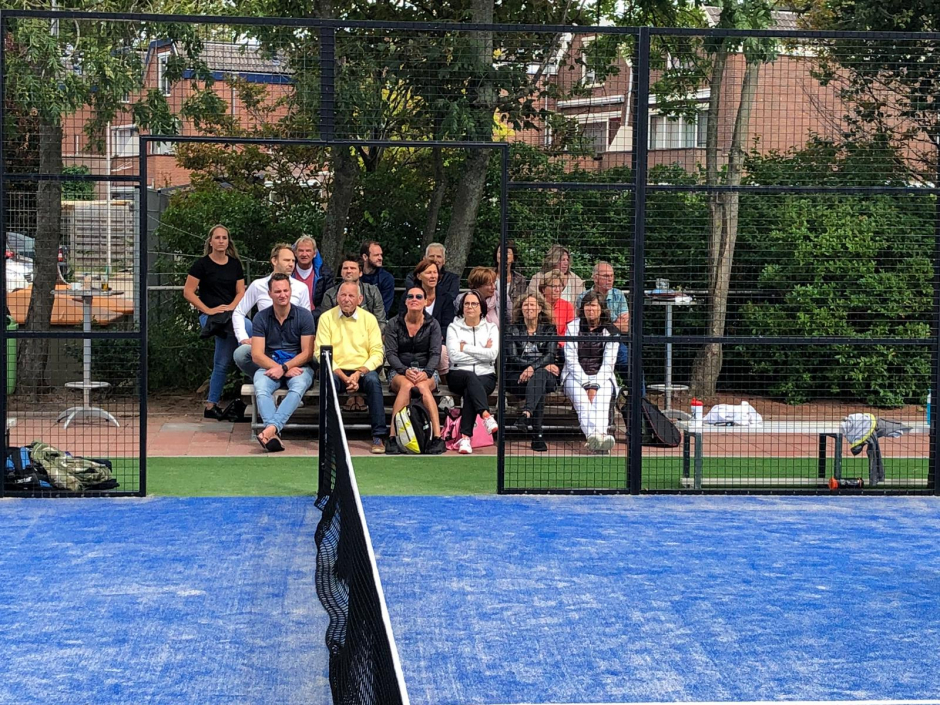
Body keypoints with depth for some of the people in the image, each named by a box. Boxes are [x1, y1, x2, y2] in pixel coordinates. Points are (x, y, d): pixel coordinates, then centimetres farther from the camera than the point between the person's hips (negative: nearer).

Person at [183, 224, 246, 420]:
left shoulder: (235, 264, 13)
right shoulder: (202, 264, 0)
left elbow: (241, 292, 11)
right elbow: (188, 292, -3)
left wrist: (231, 307, -9)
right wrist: (208, 310, -12)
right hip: (210, 316, -5)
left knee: (222, 364, 5)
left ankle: (211, 405, 14)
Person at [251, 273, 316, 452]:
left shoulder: (304, 315, 1)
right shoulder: (261, 318, 4)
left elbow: (307, 353, -3)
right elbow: (257, 355, -3)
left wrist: (284, 368, -17)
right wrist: (283, 369, -16)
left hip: (298, 366, -1)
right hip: (269, 367, 1)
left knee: (298, 387, -36)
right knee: (261, 389, -33)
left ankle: (271, 428, -53)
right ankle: (274, 434, -53)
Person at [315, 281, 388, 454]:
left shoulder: (369, 318, 5)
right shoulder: (326, 318, 1)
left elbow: (377, 353, 0)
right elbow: (321, 353, -5)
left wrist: (359, 373, -18)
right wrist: (345, 377, -17)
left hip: (362, 371, 1)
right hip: (336, 370, -1)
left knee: (373, 380, -31)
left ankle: (379, 436, -29)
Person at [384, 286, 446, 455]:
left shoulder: (432, 325, 7)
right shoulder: (394, 324, 6)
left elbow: (435, 354, -2)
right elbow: (390, 353, -2)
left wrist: (426, 372, -22)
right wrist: (405, 371, -20)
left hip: (426, 372, 0)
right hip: (399, 371, 0)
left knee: (422, 386, -37)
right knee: (406, 385, -37)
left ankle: (437, 437, -45)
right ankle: (392, 438, -43)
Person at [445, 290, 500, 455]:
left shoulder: (491, 328, 12)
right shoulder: (454, 328, 10)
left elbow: (493, 354, -7)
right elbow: (454, 356, -7)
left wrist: (465, 347, -5)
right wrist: (482, 352, -5)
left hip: (485, 376, 0)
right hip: (458, 375, 0)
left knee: (469, 392, -34)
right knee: (470, 377, -37)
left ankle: (465, 437, -40)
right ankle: (486, 416, -53)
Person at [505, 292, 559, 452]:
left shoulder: (549, 329, 14)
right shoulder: (513, 330, 14)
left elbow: (550, 355, -3)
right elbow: (512, 358, 0)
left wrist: (533, 367, -23)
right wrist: (543, 364, -10)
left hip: (545, 374, 0)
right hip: (517, 376, 0)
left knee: (538, 376, -37)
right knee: (538, 384, -34)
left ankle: (526, 414, -61)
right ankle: (537, 434, -48)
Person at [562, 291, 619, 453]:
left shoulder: (610, 331, 7)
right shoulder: (572, 327, 7)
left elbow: (609, 362, -1)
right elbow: (571, 360, -1)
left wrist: (595, 385, -16)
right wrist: (586, 384, -14)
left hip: (602, 377, 0)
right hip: (576, 376, 0)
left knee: (602, 398, -34)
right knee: (582, 400, -33)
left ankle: (599, 434, -60)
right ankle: (593, 435, -60)